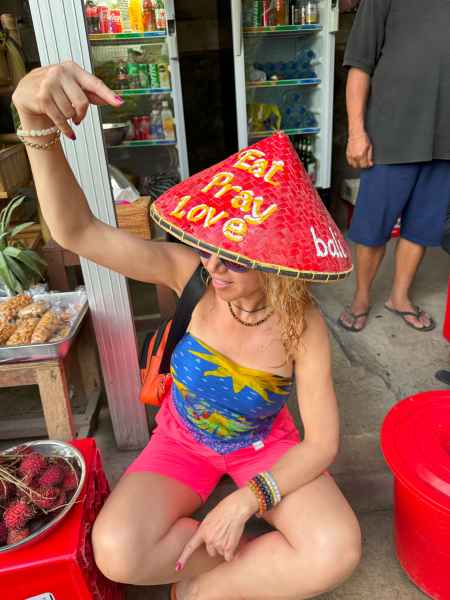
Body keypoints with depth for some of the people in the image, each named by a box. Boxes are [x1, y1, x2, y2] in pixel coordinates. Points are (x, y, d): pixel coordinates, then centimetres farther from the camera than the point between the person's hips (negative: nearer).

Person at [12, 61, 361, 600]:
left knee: (337, 552, -25)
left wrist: (247, 499, -29)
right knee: (118, 552, -24)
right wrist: (39, 124, -46)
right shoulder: (190, 273, -24)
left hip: (267, 445, 0)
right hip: (182, 440, 1)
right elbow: (77, 232, -32)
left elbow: (321, 443, -18)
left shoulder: (302, 326, -25)